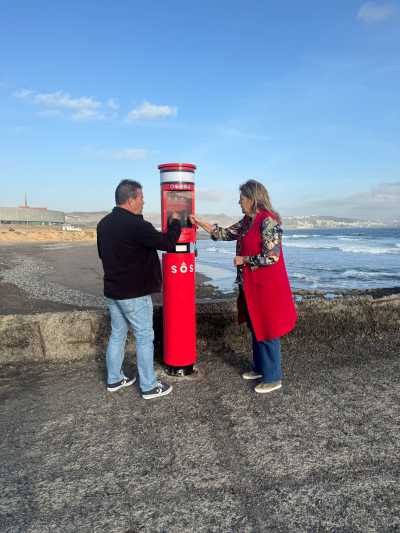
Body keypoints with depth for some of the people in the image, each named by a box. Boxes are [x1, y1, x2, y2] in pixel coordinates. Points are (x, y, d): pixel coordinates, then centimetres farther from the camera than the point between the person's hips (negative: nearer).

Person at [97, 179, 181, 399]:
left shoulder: (104, 224, 7)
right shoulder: (136, 225, -21)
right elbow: (168, 243, -16)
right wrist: (175, 222, 1)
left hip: (112, 290, 8)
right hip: (134, 293, -8)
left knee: (117, 335, 17)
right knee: (144, 338, 2)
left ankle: (114, 379, 29)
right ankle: (149, 386, 11)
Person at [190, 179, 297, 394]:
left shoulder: (268, 221, -18)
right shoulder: (247, 221, 9)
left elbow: (271, 257, -24)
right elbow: (224, 234, 16)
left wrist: (243, 260, -13)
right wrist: (199, 222, 15)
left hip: (267, 287, -9)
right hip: (250, 286, 9)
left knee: (267, 331, 2)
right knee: (255, 328, 19)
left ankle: (273, 378, 18)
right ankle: (260, 368, 36)